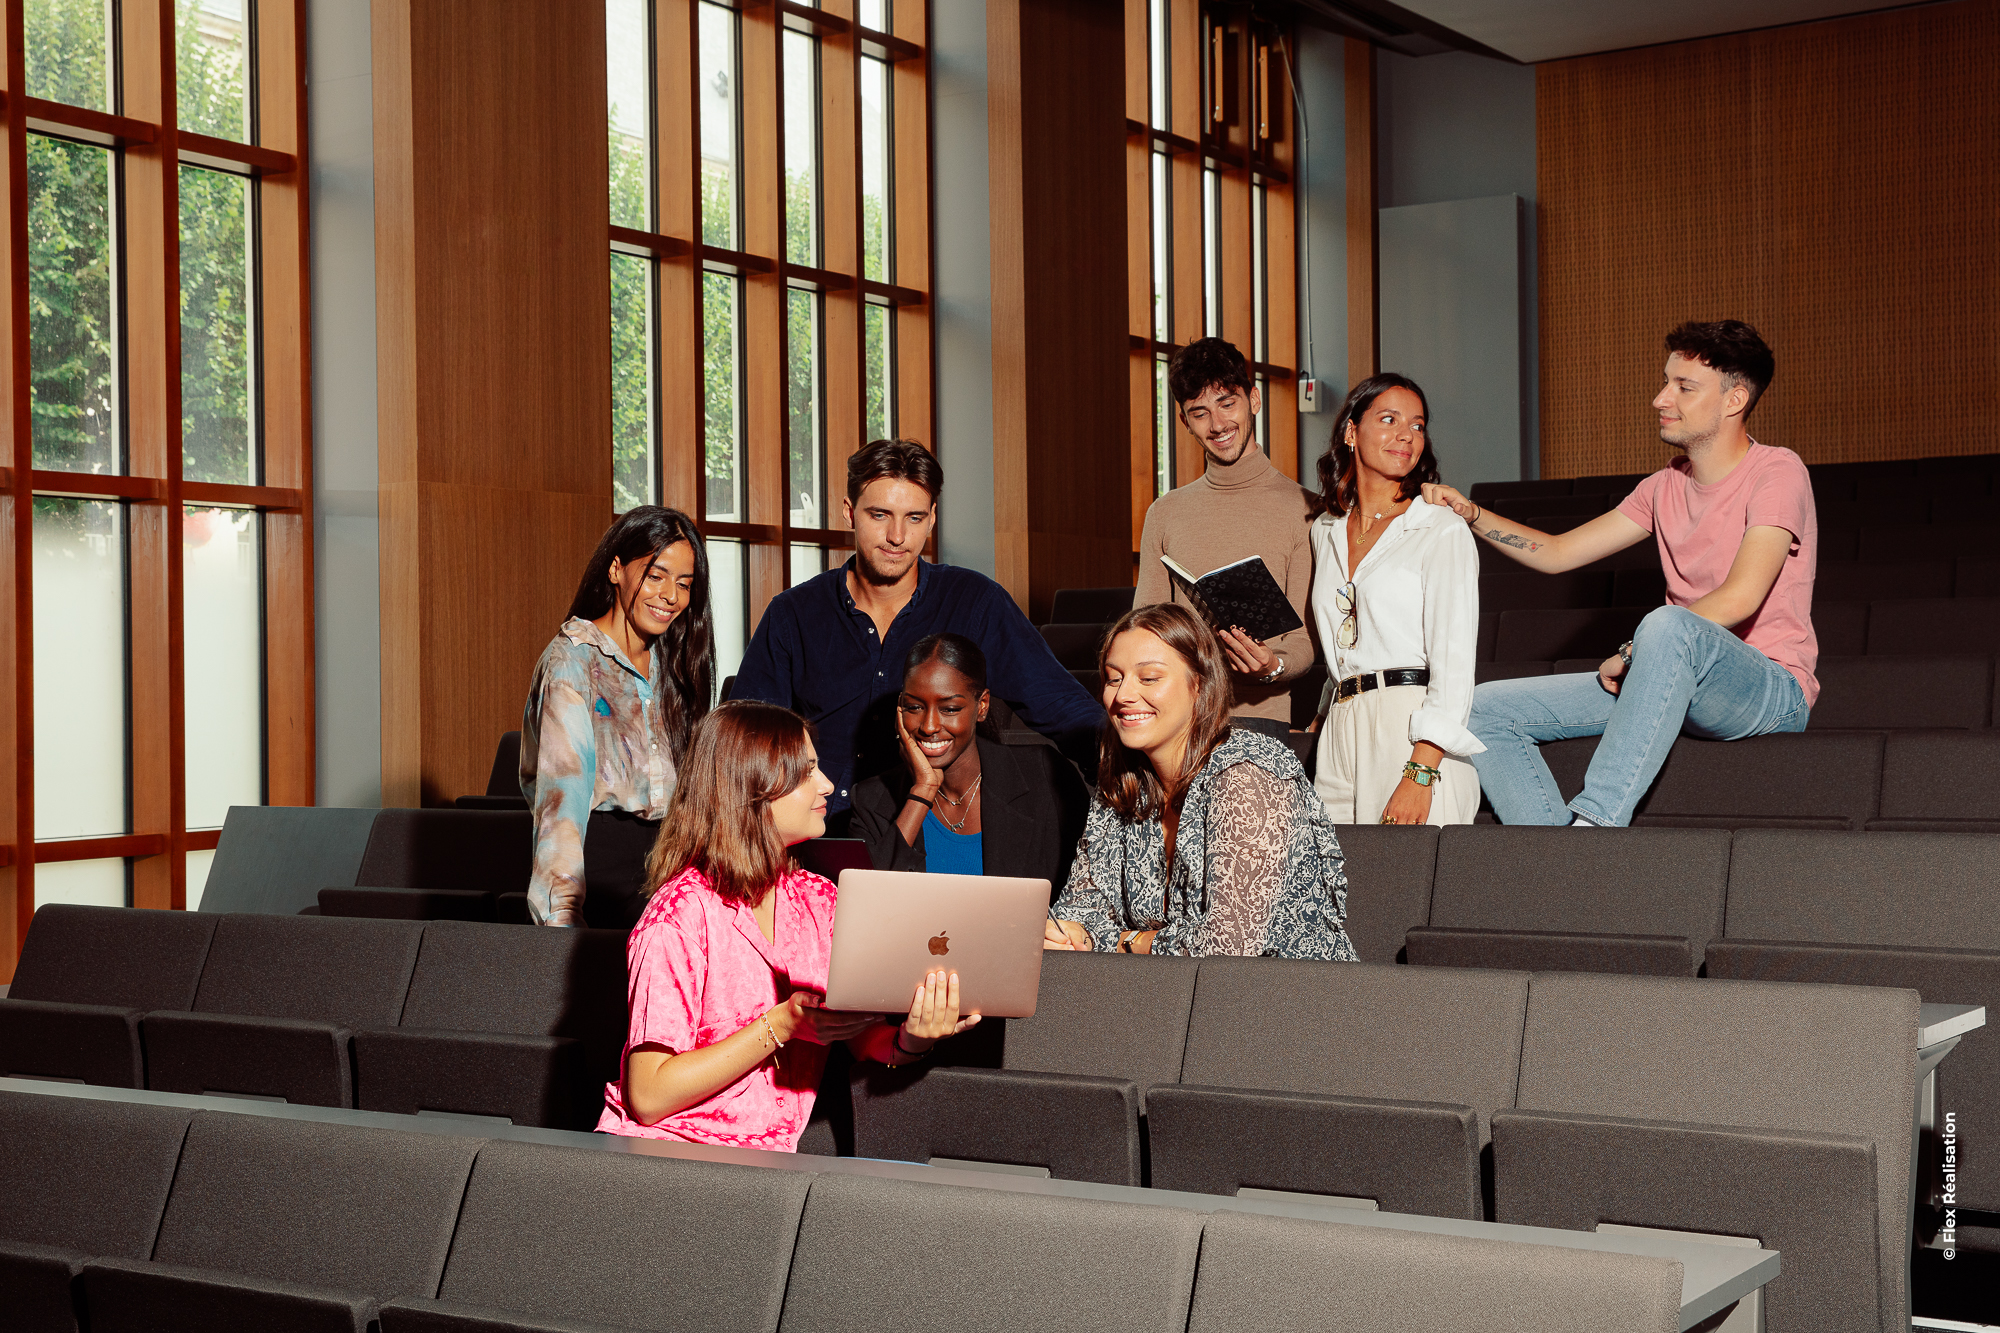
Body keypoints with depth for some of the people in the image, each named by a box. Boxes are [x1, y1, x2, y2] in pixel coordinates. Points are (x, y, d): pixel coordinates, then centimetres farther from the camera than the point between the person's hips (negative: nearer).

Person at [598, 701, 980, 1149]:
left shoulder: (817, 901, 8)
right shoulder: (682, 913, -12)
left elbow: (866, 1039, 6)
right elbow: (648, 1098, -15)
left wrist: (910, 1040, -16)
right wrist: (783, 1025, -20)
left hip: (765, 1162, 6)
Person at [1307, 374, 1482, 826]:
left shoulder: (1443, 530, -2)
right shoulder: (1325, 533, 15)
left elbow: (1453, 662, -10)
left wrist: (1420, 775, -19)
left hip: (1415, 732, -5)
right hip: (1340, 735, 5)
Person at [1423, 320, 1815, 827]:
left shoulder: (1777, 472, -9)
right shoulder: (1667, 487, 15)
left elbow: (1738, 600, -22)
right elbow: (1557, 553, 16)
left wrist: (1631, 651, -14)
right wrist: (1471, 514, 1)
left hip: (1772, 692, -7)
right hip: (1678, 688, 8)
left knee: (1667, 624, -42)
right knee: (1483, 709, -5)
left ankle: (1595, 819, -44)